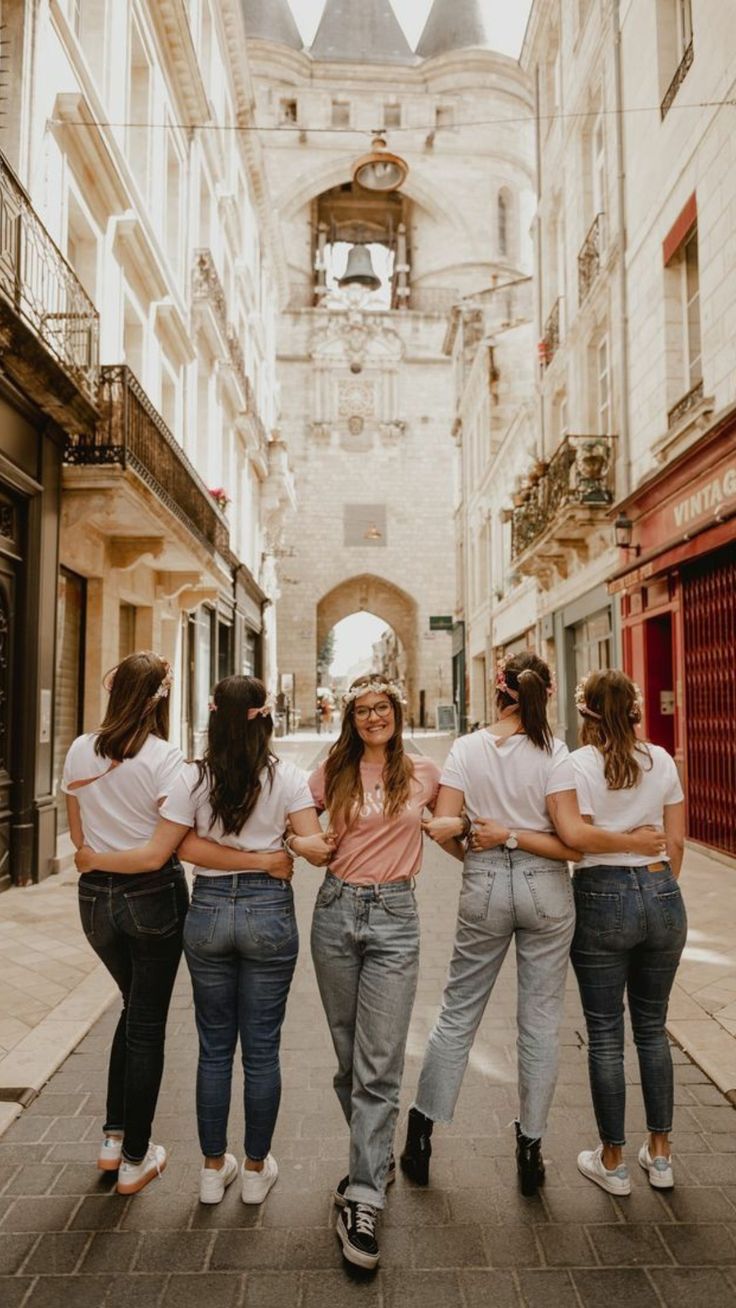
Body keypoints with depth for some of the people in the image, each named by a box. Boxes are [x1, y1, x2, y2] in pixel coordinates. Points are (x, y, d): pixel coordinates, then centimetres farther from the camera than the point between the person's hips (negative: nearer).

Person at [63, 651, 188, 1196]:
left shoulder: (80, 751, 0)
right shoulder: (164, 757, -17)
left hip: (96, 897, 5)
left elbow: (78, 834, 9)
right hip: (154, 896, -5)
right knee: (148, 1023, 11)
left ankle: (113, 1138, 31)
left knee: (135, 1007, 26)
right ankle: (135, 1160, 23)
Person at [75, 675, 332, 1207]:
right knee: (261, 1047, 12)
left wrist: (95, 859, 5)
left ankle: (214, 1167, 30)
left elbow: (156, 853, -7)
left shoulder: (193, 777, -7)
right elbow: (317, 846, -15)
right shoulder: (286, 775, -7)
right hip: (268, 910, -1)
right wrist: (272, 857, 4)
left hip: (208, 911, 1)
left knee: (214, 1047, 16)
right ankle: (256, 1169, 27)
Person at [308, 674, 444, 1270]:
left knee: (379, 1064, -4)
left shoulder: (424, 774, 3)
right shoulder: (331, 774, 3)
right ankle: (376, 1157, 36)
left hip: (395, 917, -1)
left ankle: (362, 1201, 3)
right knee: (350, 1055, 14)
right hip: (336, 912, 2)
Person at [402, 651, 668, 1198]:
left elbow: (442, 824, -9)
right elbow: (572, 835, -15)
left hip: (483, 888, 2)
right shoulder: (552, 751, -10)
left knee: (458, 1013, 15)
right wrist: (632, 842, -4)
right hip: (545, 889, -1)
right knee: (541, 1020, 12)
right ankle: (531, 1145, 23)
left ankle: (421, 1131, 23)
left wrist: (494, 832, 2)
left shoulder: (467, 748, -4)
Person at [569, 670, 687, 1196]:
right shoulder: (662, 761, 3)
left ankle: (613, 1161, 21)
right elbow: (677, 841, 7)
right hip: (662, 896, 4)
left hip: (603, 898, -4)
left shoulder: (578, 764, -9)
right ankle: (660, 1154, 29)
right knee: (652, 1029, 19)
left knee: (605, 1035, 9)